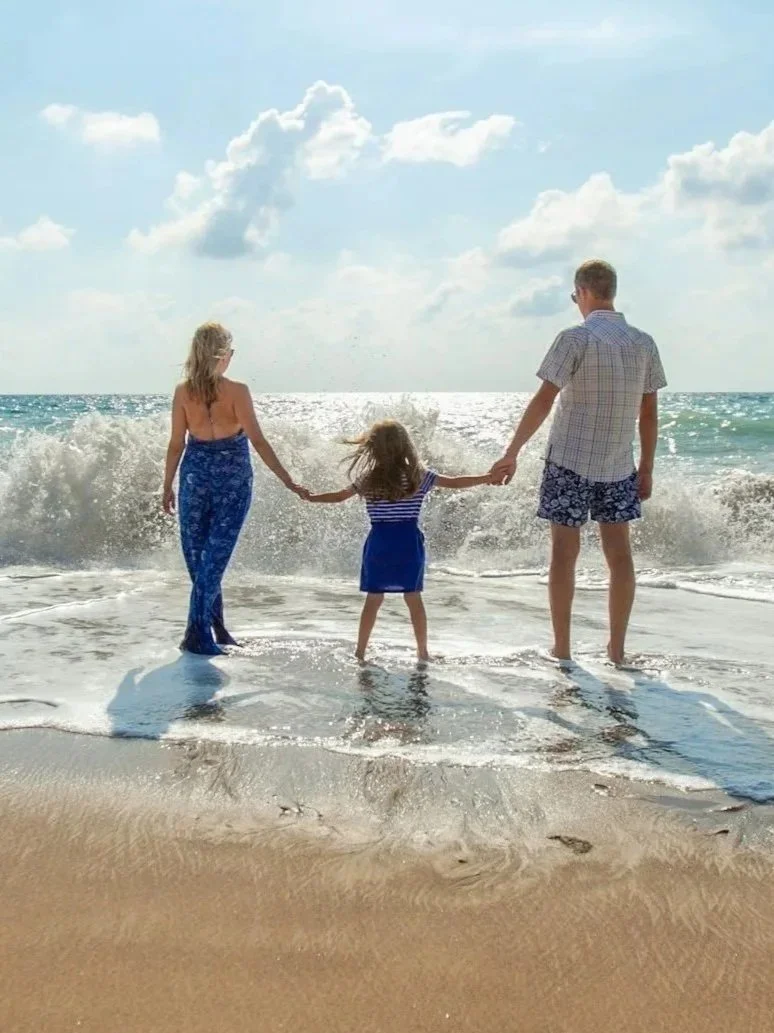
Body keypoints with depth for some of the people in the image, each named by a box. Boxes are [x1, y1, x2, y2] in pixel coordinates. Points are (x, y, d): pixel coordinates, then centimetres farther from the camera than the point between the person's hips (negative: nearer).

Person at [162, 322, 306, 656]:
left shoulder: (183, 392, -3)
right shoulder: (237, 391, -11)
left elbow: (176, 444, 1)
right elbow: (258, 441, -14)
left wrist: (167, 486, 12)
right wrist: (288, 481, -10)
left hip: (196, 474, 3)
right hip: (233, 479, -2)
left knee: (197, 554, 14)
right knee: (215, 556, 1)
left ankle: (216, 629, 21)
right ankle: (197, 634, -2)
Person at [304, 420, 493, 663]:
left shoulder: (367, 480, -1)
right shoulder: (420, 477, -3)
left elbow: (338, 496, 9)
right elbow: (455, 483, 1)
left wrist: (309, 497, 25)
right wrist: (488, 478, 10)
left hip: (379, 543, 0)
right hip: (409, 543, 0)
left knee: (373, 599, 8)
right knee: (413, 598, 7)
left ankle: (360, 652, 12)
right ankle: (422, 652, 12)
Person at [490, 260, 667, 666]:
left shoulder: (576, 338, -11)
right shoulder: (644, 343, 4)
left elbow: (543, 401, -15)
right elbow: (649, 412, 7)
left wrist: (512, 453, -10)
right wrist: (646, 469, 14)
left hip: (570, 462, -4)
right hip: (618, 466, 4)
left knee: (564, 552, 3)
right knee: (619, 552, 9)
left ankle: (562, 649, 8)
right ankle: (617, 648, 13)